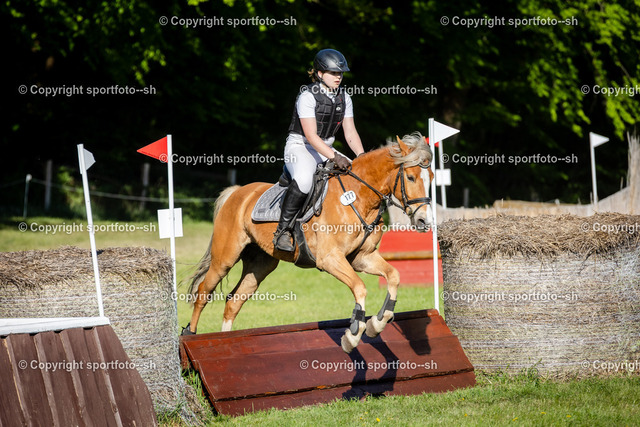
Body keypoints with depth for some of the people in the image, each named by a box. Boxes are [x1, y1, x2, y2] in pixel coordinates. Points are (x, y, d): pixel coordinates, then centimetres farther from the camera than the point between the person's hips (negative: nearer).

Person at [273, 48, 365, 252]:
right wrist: (335, 157, -33)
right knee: (304, 178, -38)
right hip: (299, 147, -7)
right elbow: (311, 136, -23)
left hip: (326, 149, 8)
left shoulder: (344, 98, 6)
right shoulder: (307, 96, -16)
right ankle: (282, 231, -29)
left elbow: (350, 132, 5)